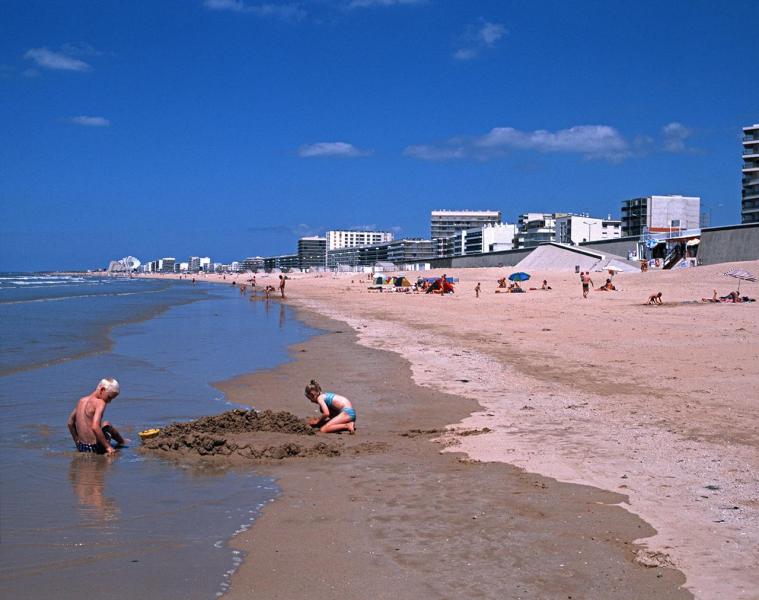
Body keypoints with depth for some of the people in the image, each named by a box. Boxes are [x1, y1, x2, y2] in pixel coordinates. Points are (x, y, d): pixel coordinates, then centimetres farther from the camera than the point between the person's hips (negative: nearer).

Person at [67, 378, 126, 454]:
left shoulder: (81, 400, 6)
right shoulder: (100, 403, -17)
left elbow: (70, 423, 13)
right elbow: (95, 427, -30)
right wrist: (108, 447, -24)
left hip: (80, 447, 6)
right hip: (94, 448, -6)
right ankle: (122, 442, 48)